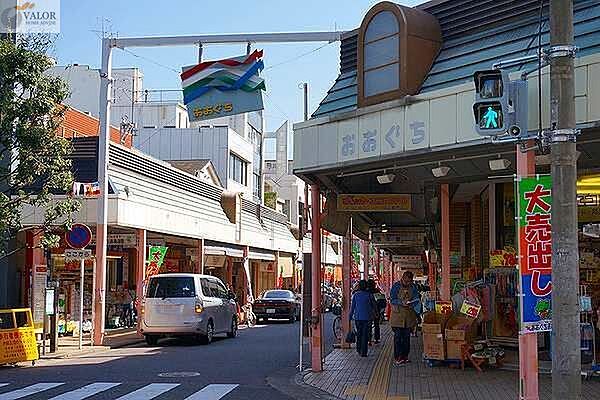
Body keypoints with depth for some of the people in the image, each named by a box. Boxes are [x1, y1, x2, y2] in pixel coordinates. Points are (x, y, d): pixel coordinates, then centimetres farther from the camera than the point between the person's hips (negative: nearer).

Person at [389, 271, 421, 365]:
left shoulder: (413, 287, 6)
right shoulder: (396, 286, -4)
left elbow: (417, 299, 10)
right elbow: (392, 300, -6)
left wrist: (411, 303, -12)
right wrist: (401, 302, -22)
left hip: (409, 315, 4)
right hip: (398, 314, -4)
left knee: (406, 336, 7)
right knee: (398, 336, -7)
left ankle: (405, 357, 14)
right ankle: (397, 357, -6)